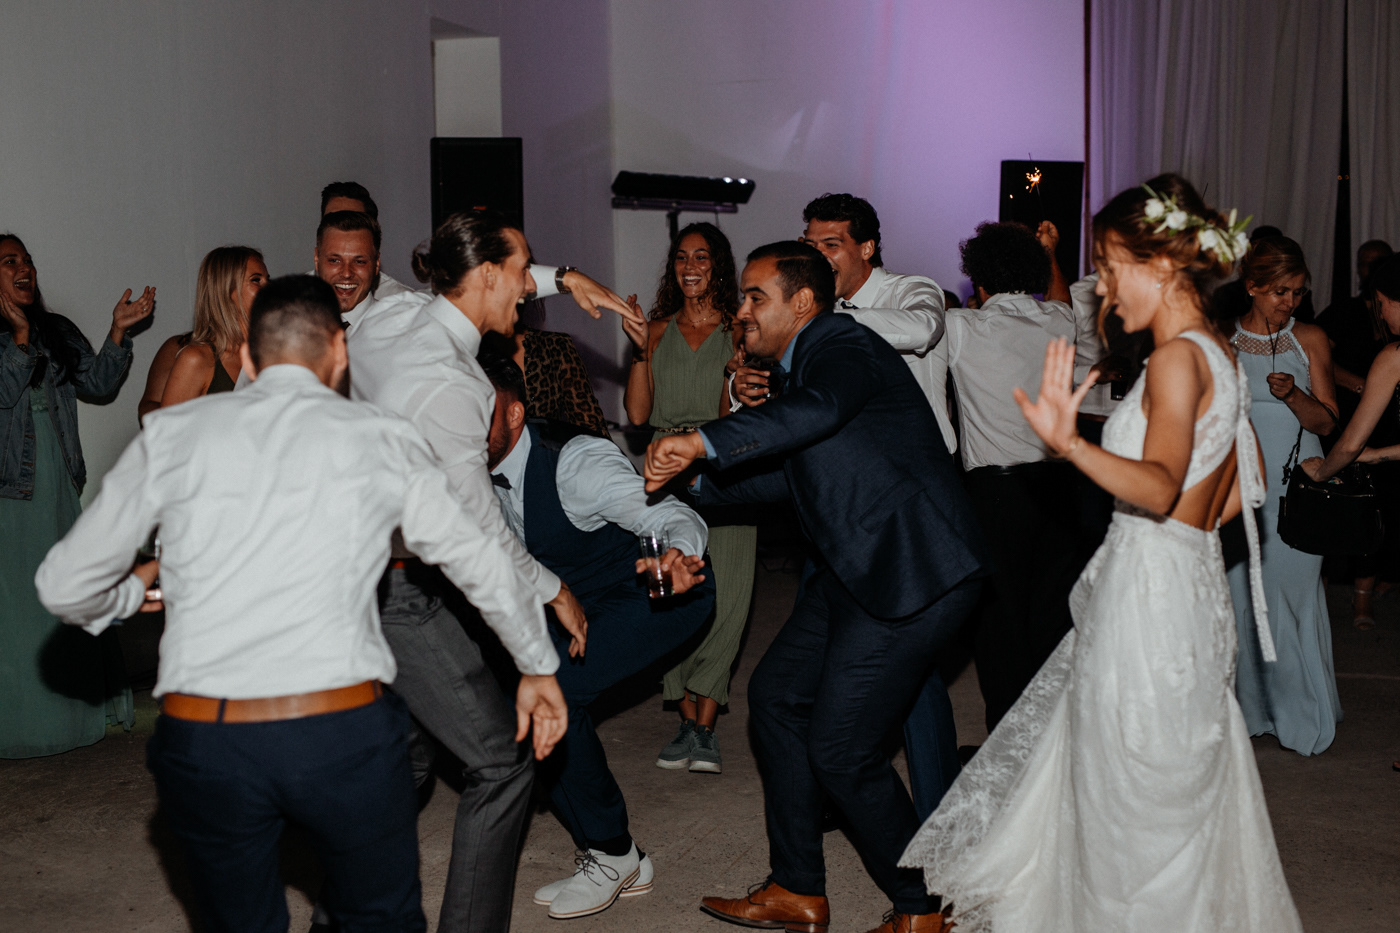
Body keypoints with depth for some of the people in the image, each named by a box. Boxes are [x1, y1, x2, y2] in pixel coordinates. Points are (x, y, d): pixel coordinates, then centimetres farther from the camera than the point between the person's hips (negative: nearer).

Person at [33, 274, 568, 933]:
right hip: (346, 730, -1)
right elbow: (484, 568, 15)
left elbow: (64, 587, 12)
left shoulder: (172, 434, 9)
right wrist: (538, 667, 31)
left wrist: (140, 587, 34)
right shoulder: (382, 440, 7)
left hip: (201, 735, 1)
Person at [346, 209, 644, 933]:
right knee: (501, 763, 0)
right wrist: (553, 591, -3)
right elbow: (477, 527, -17)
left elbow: (469, 281, 26)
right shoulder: (449, 385, -24)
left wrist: (562, 276, 21)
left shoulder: (392, 315, 1)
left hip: (355, 568, 9)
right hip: (400, 594, -9)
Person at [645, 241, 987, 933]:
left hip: (914, 573, -11)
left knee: (839, 747, -8)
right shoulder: (804, 364, 19)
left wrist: (701, 442, -39)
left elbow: (817, 410, -36)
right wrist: (688, 479, 19)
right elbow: (783, 476, 25)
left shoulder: (843, 345, -12)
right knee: (776, 695, 13)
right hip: (858, 569, 11)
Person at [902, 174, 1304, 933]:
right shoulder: (1218, 354, 11)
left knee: (1136, 794, 2)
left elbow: (1159, 486, -32)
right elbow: (1243, 477, 20)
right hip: (1189, 579, 10)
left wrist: (1071, 445, -46)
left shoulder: (1177, 358, -18)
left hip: (1150, 586, -10)